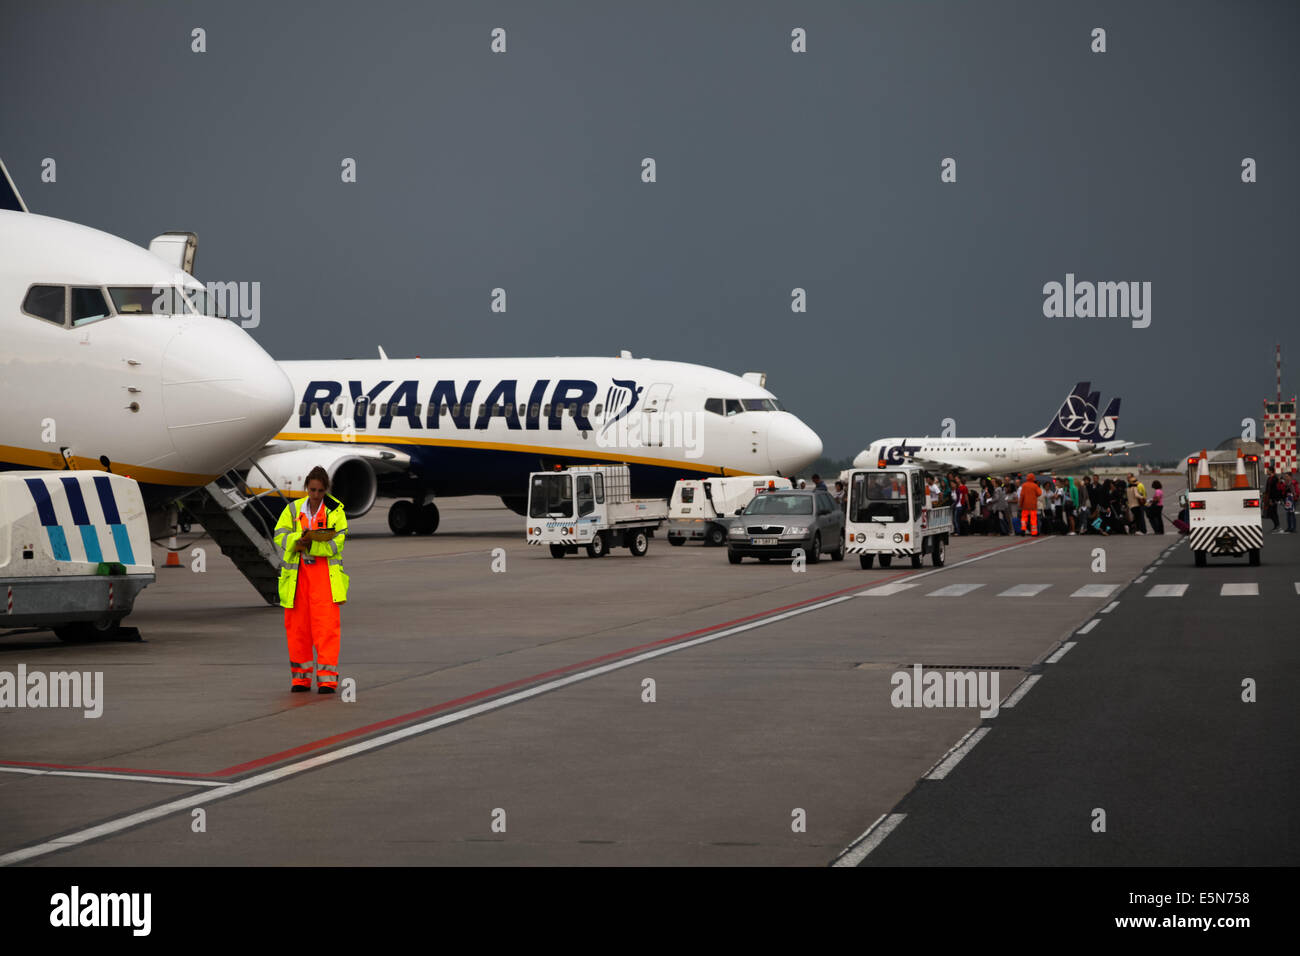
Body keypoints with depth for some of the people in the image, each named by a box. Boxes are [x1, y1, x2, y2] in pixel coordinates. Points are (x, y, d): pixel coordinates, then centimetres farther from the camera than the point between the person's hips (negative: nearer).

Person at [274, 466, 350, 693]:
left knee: (326, 625, -11)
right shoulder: (293, 509, 9)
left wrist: (309, 545, -19)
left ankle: (327, 678, -10)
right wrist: (297, 541, -19)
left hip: (325, 571, -3)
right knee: (297, 624, 5)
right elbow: (279, 535, 1)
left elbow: (337, 542, -8)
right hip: (297, 573, 3)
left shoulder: (335, 510, 1)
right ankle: (301, 677, 15)